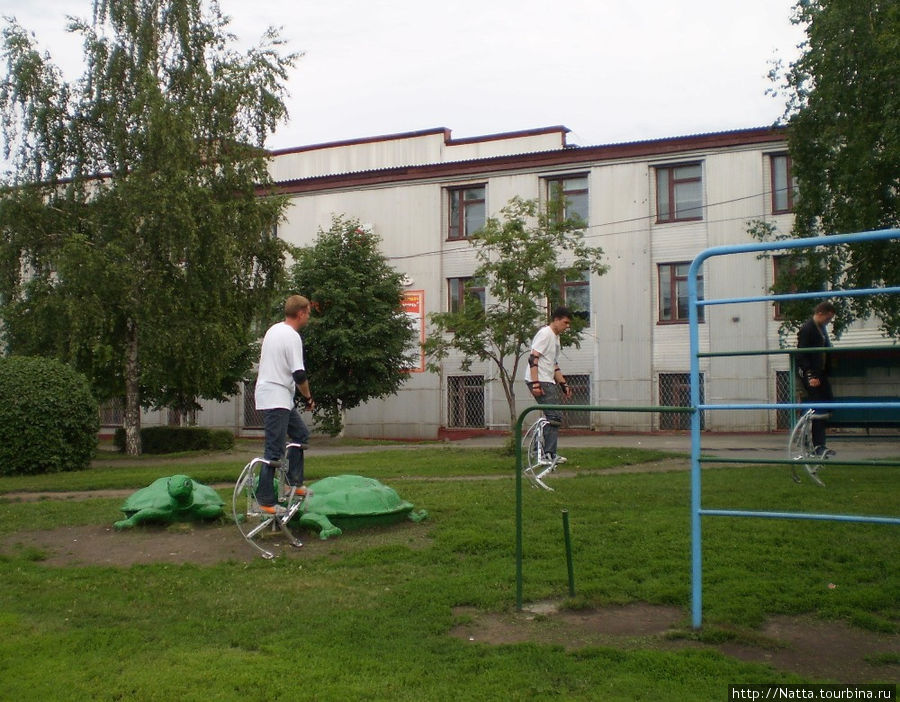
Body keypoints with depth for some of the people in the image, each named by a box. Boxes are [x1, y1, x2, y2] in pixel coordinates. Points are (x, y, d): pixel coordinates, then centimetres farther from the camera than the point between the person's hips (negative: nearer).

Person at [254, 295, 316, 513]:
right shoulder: (292, 337, -17)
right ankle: (265, 501, -4)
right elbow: (299, 375, -20)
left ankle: (294, 483, 23)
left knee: (301, 433, 20)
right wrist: (308, 398, -4)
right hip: (277, 399, -10)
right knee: (275, 451, -7)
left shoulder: (274, 329, 12)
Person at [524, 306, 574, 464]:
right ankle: (549, 454, -10)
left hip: (548, 382, 10)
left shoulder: (556, 338, 21)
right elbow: (533, 358, -19)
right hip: (539, 382, -10)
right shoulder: (545, 333, -10)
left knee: (553, 418, 10)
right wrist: (535, 384, -25)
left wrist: (564, 384, 22)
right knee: (554, 417, -13)